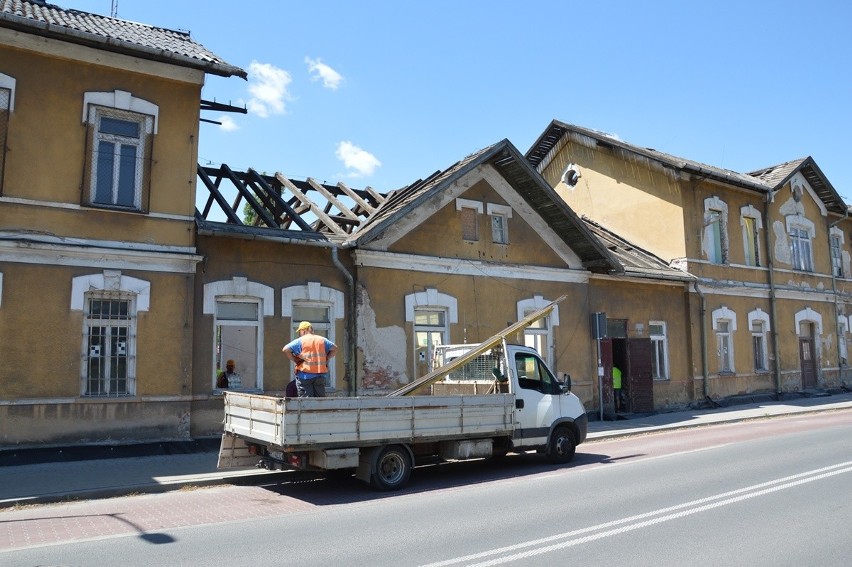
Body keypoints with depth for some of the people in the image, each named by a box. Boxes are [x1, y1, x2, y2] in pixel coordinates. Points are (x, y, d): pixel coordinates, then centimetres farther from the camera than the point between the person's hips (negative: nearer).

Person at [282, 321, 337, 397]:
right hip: (320, 375, 4)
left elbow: (285, 350, -9)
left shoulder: (299, 341, -1)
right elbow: (334, 348, 17)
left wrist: (294, 359, 0)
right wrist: (326, 359, 12)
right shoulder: (322, 340, 12)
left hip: (305, 375, -4)